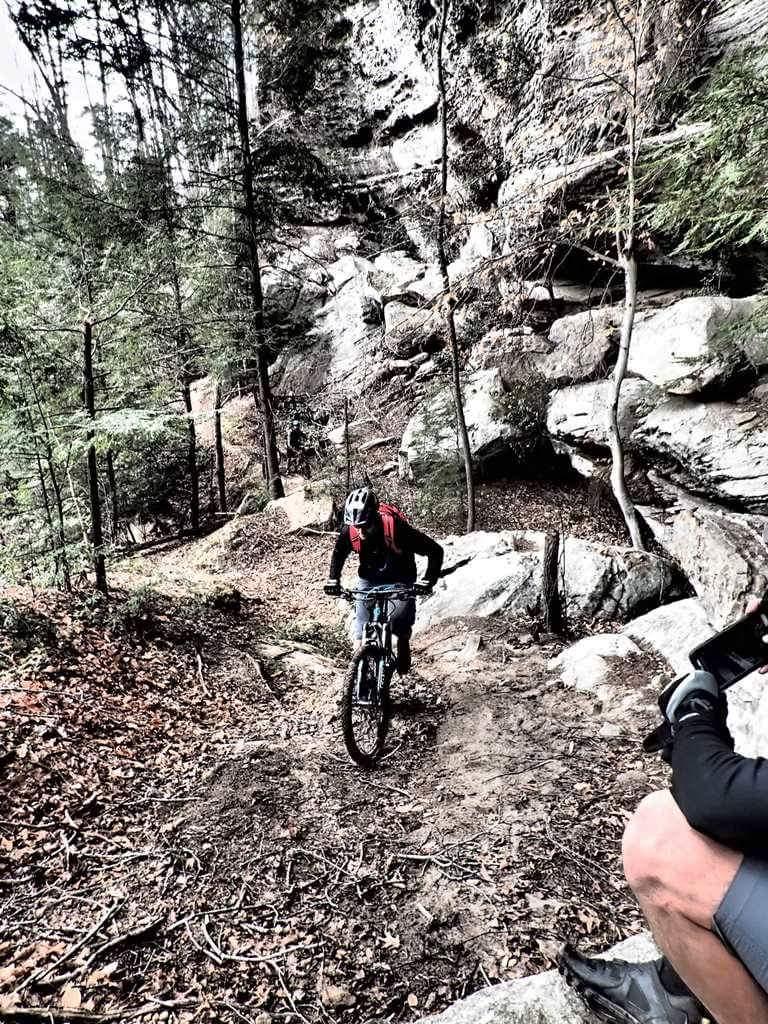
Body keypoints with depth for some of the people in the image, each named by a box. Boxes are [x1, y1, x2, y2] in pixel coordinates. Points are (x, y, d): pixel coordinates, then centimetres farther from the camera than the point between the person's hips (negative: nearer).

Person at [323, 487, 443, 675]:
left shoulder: (396, 526, -34)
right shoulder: (350, 531, -23)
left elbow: (435, 551, -28)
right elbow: (338, 554, 2)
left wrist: (428, 581, -37)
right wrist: (333, 580, -10)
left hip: (400, 579, -2)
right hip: (369, 580, 3)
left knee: (400, 626, -17)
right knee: (361, 634, -8)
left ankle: (403, 646, 16)